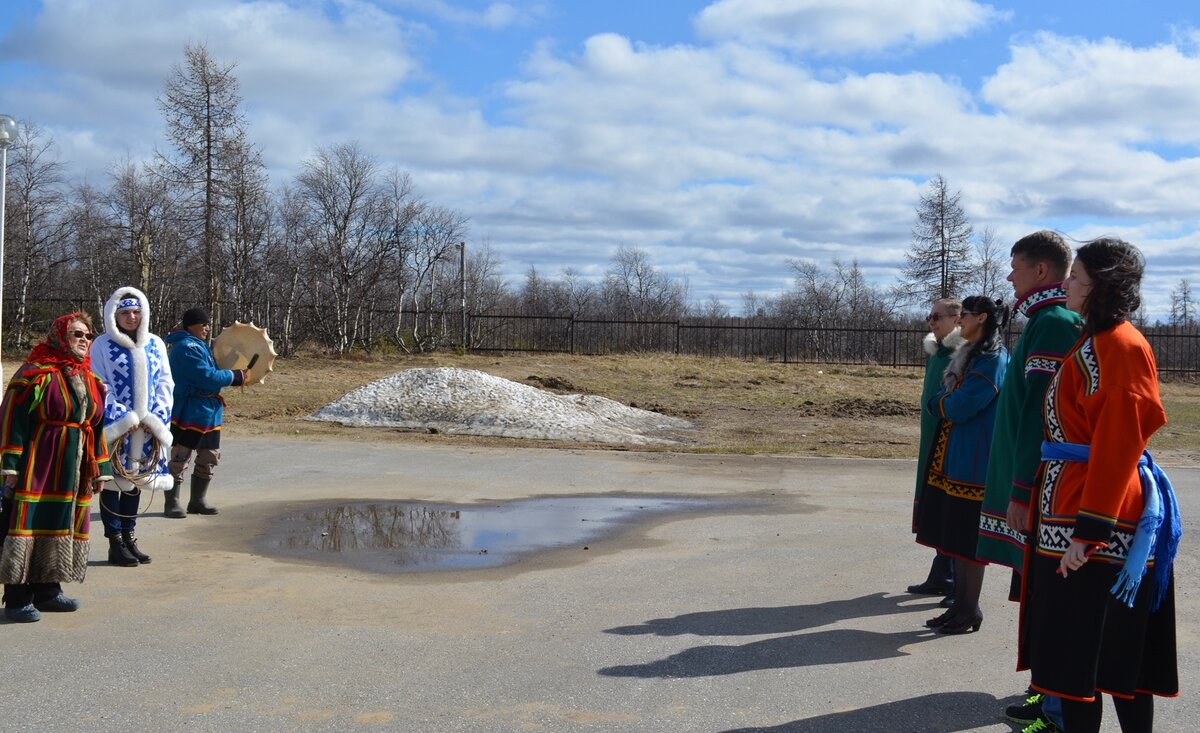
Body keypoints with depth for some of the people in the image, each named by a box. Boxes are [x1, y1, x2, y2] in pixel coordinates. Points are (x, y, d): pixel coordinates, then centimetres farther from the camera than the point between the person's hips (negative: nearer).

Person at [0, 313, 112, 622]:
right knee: (29, 524, -5)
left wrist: (99, 470, 14)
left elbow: (98, 427, 17)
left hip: (74, 470, 7)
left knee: (62, 525, 10)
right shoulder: (36, 374, -8)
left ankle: (48, 590, 20)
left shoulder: (91, 381, 13)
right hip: (37, 467, -7)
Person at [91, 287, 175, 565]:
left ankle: (129, 538, 21)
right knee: (113, 481, 0)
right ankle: (115, 543, 7)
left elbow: (165, 383, 8)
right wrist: (123, 419, -14)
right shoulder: (102, 345, -4)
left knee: (135, 480, 11)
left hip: (147, 426, 4)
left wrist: (156, 418, -5)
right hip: (115, 426, -4)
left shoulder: (155, 344, 9)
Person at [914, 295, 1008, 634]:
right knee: (953, 535, 12)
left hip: (972, 462, -9)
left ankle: (970, 611, 7)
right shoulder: (969, 355, 16)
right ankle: (960, 605, 20)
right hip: (952, 457, 9)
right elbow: (949, 400, 18)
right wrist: (947, 401, -3)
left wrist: (938, 401, -1)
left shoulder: (992, 360, -15)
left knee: (967, 537, -2)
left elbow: (959, 407, -19)